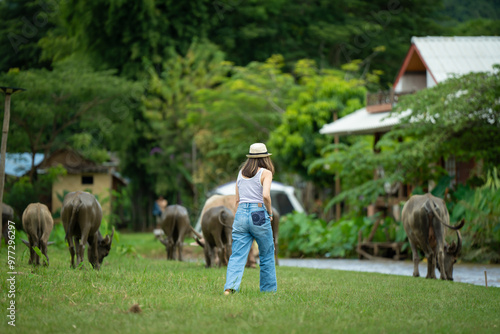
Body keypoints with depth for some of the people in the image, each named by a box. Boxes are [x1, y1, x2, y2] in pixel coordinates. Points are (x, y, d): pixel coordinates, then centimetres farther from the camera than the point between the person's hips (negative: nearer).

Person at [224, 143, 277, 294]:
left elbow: (237, 199, 15)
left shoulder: (241, 172, 13)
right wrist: (270, 212, -2)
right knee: (267, 256, 12)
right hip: (258, 215, -4)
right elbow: (266, 195, -18)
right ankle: (269, 290, 19)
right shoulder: (265, 173, -3)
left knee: (237, 255, -2)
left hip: (241, 214, 4)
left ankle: (230, 287, -19)